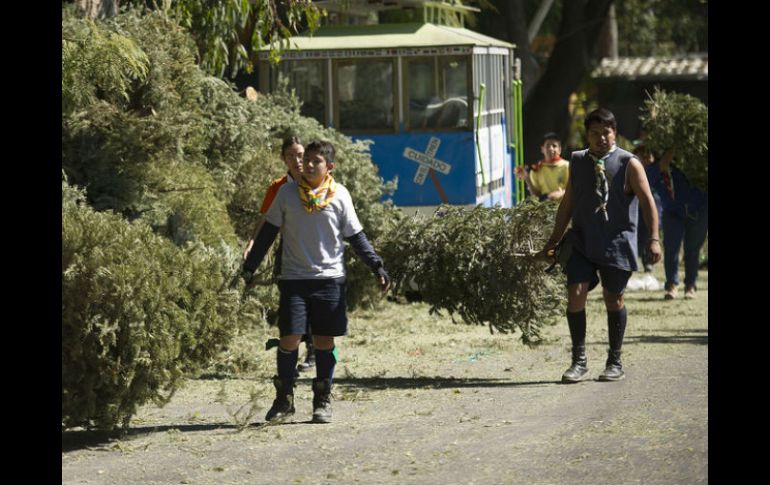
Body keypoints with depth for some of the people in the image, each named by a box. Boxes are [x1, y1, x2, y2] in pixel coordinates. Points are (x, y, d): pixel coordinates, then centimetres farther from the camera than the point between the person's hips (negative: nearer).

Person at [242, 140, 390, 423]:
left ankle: (322, 400, 14)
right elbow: (269, 231, 8)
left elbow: (356, 237, 6)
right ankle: (284, 399, 8)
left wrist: (377, 266, -2)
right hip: (294, 278, 0)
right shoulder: (287, 193, 2)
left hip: (329, 278, 0)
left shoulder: (339, 195, 1)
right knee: (289, 338, -6)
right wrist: (250, 266, 6)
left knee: (324, 340, 3)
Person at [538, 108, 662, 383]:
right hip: (581, 242, 3)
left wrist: (654, 238, -19)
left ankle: (615, 363, 19)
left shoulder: (629, 164, -3)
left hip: (616, 244, -2)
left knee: (613, 299, 5)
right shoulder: (577, 162, 8)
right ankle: (579, 362, -1)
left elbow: (647, 201, -7)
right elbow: (567, 203, 15)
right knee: (575, 295, -10)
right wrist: (552, 243, 16)